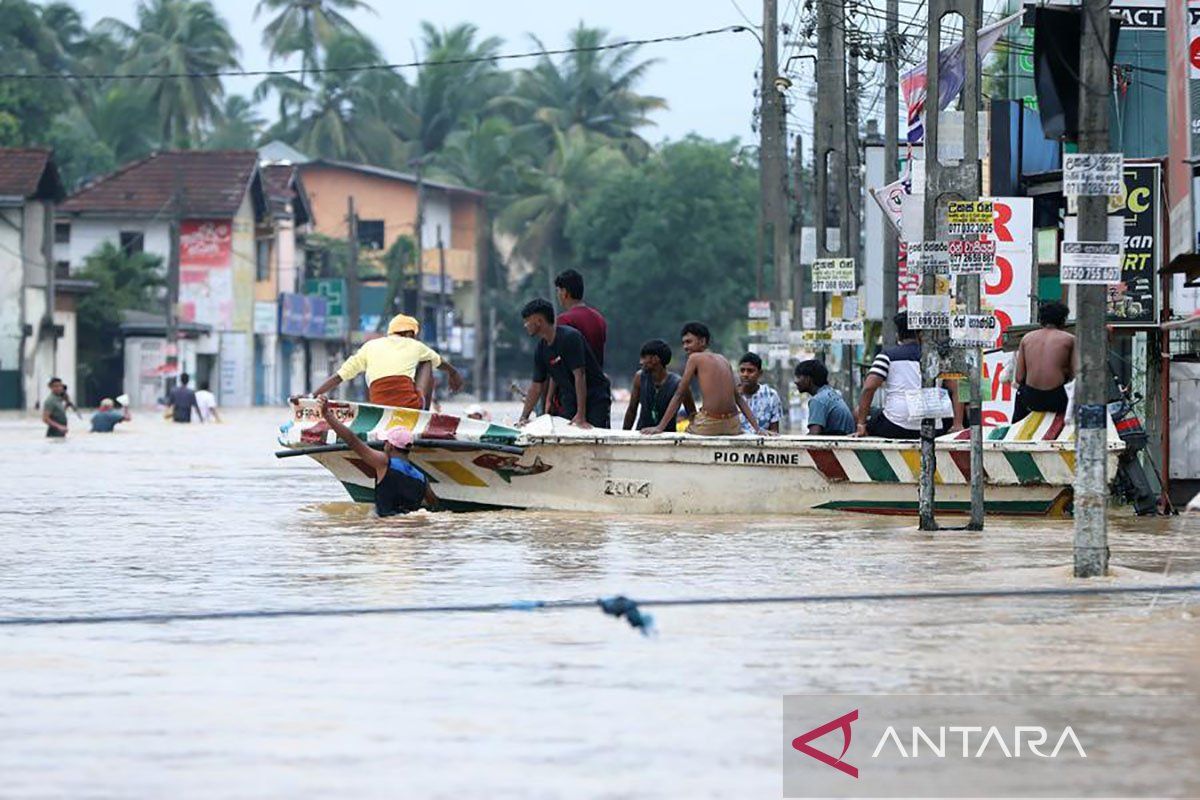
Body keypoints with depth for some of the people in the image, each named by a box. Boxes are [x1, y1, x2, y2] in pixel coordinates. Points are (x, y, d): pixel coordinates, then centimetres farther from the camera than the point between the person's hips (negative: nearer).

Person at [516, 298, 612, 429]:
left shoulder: (569, 337, -18)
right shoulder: (541, 348, 6)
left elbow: (579, 375, -22)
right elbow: (537, 386, 11)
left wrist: (581, 416, -26)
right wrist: (524, 417, 2)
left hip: (595, 399, -7)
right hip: (570, 401, 7)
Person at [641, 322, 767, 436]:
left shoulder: (695, 358, 1)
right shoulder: (722, 360, 17)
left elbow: (679, 395, 0)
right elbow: (739, 398, 14)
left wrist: (660, 427, 1)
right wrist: (757, 428, 12)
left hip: (708, 425, -5)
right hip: (732, 426, 5)